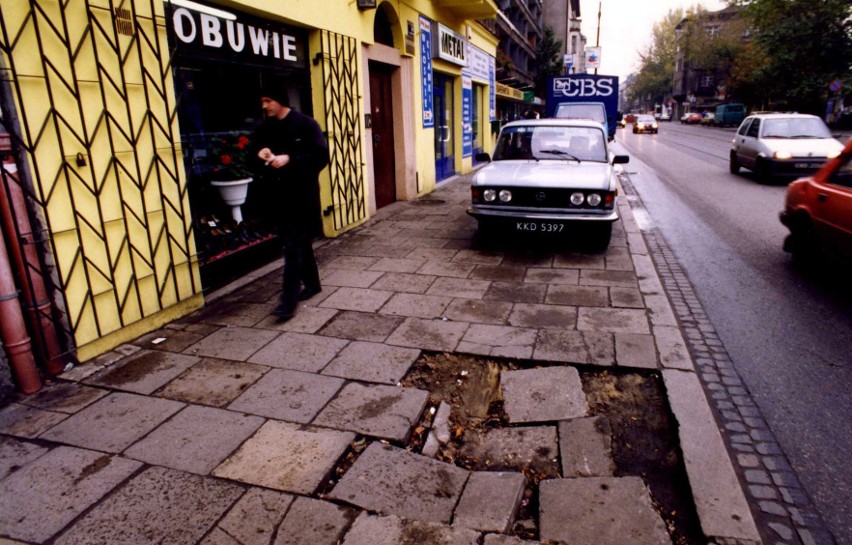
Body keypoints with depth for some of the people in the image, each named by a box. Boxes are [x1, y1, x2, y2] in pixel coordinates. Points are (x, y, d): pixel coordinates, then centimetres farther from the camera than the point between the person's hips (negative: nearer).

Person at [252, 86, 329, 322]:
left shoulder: (305, 124, -8)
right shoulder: (265, 129, 10)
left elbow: (321, 156, -13)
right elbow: (254, 153, 19)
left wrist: (289, 158, -22)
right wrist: (260, 155, -5)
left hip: (302, 193, -6)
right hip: (278, 193, 6)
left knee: (294, 245, -10)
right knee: (299, 242, 15)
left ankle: (289, 300, -8)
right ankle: (312, 284, 31)